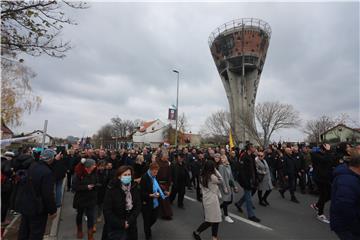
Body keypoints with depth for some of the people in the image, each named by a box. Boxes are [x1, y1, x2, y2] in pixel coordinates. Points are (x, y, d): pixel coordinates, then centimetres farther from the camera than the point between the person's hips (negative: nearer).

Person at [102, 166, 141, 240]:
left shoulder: (135, 188, -6)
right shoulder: (112, 189, -16)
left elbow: (138, 206, -3)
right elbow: (107, 211, -15)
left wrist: (129, 221, -12)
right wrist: (121, 224, -14)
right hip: (114, 227, -3)